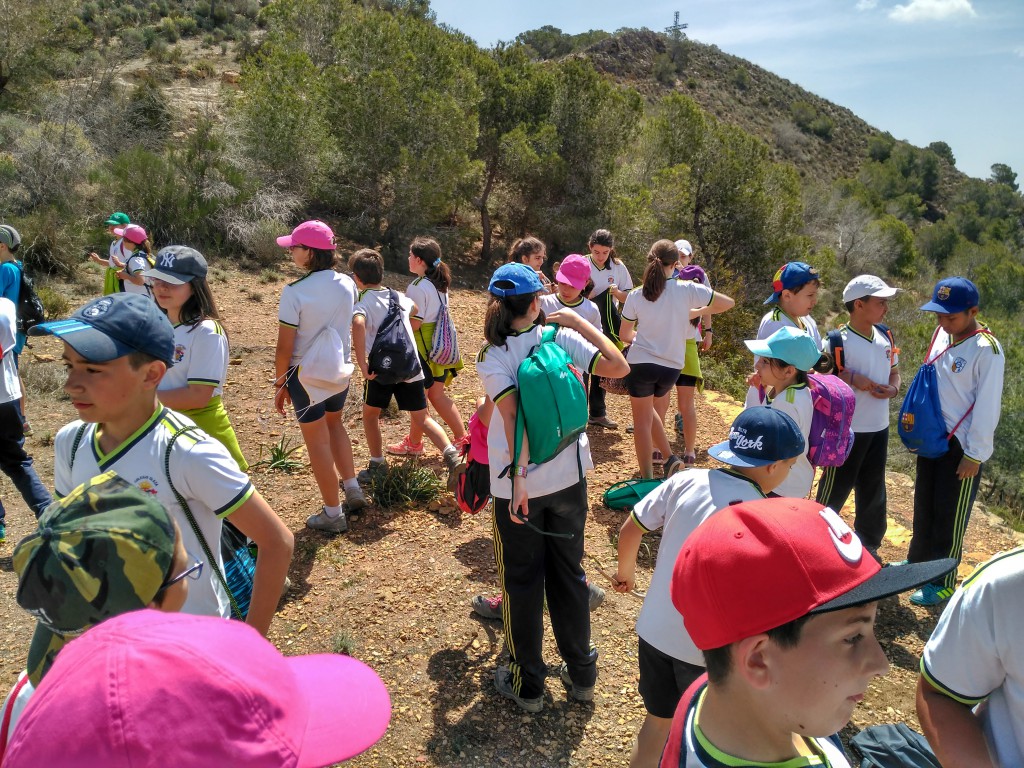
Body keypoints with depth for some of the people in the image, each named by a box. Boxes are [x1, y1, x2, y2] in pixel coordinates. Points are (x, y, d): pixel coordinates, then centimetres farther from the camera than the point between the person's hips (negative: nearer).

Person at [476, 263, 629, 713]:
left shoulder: (492, 356, -11)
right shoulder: (562, 338, -5)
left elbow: (513, 415, -22)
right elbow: (618, 367, -12)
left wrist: (518, 480, -22)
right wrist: (580, 322, -3)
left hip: (518, 483, -2)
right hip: (568, 477, 3)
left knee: (521, 581, 13)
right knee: (569, 573, 19)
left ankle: (528, 684, 26)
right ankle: (581, 673, 32)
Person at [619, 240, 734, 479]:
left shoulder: (636, 296, -6)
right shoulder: (686, 289, -8)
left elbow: (624, 335, 5)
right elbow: (728, 302, 0)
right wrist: (697, 312, 13)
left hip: (641, 363, -2)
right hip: (672, 367, 2)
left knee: (642, 420, 7)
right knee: (647, 409, 25)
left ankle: (647, 478, 8)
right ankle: (669, 458, 15)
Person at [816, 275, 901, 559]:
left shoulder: (885, 336, 5)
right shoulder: (837, 341, -17)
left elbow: (894, 371, 16)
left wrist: (893, 389, -5)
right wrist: (850, 378, -25)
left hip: (879, 427, 7)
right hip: (846, 430, -7)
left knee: (874, 489, 18)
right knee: (835, 487, 5)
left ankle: (868, 545, 36)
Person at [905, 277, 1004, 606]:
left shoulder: (987, 350, -20)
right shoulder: (942, 334, 1)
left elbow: (987, 406, -17)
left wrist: (974, 455, -15)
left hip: (962, 444, -7)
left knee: (950, 515, 5)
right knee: (924, 505, 19)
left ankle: (942, 583, 20)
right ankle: (918, 562, 37)